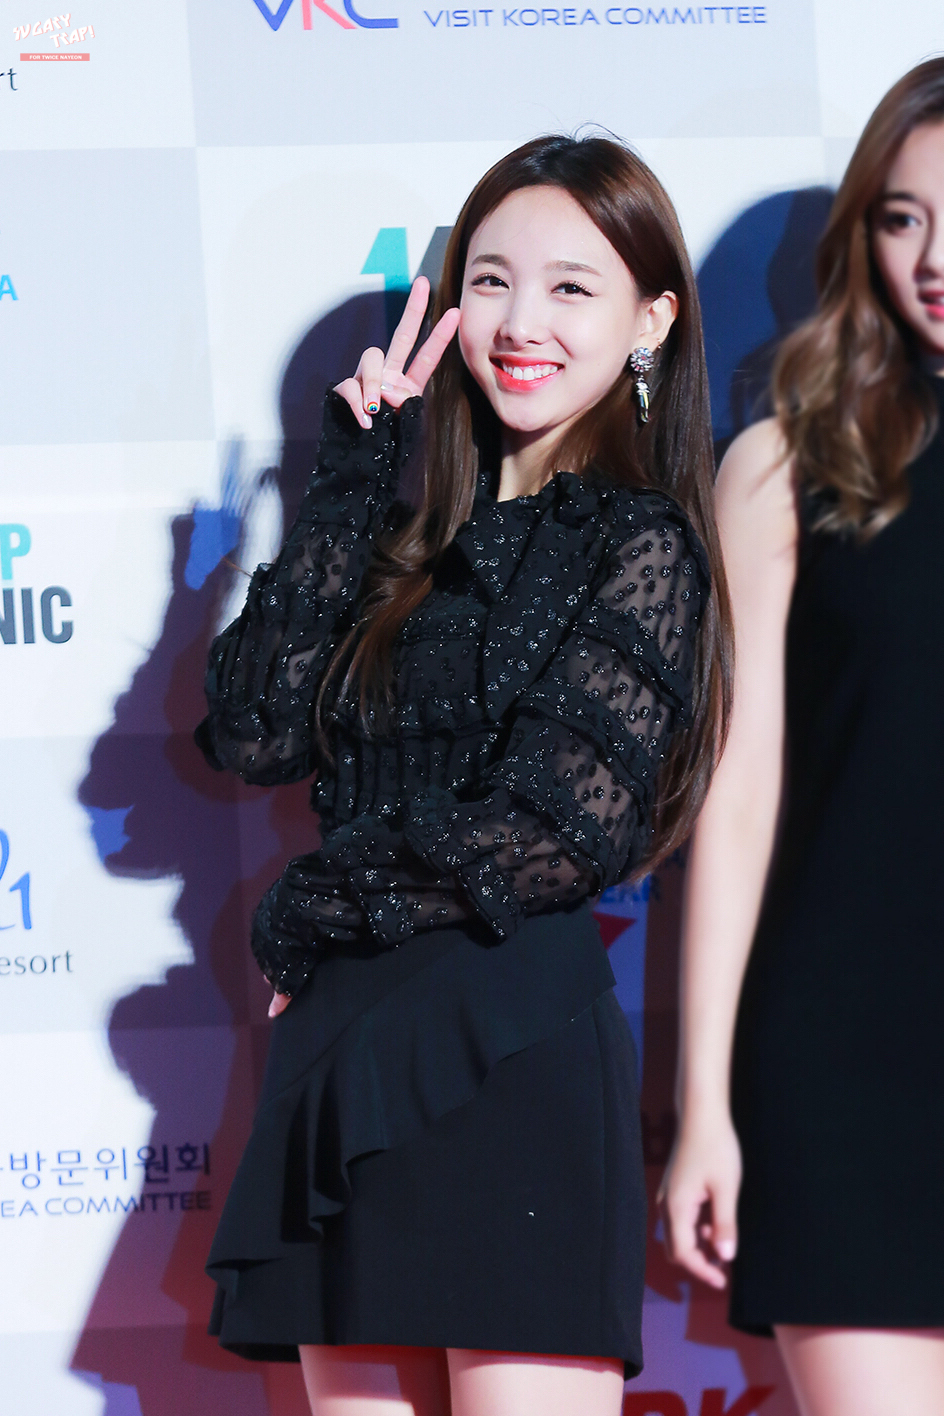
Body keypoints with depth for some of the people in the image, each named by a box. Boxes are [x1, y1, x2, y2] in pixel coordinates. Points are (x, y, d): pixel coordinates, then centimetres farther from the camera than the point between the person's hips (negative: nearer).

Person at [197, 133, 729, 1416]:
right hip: (342, 1057, 7)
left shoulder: (640, 547, -2)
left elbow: (554, 838, -12)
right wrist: (354, 483, 2)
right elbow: (254, 734, 2)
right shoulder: (422, 540, 17)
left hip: (508, 1065, -6)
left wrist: (311, 910, 0)